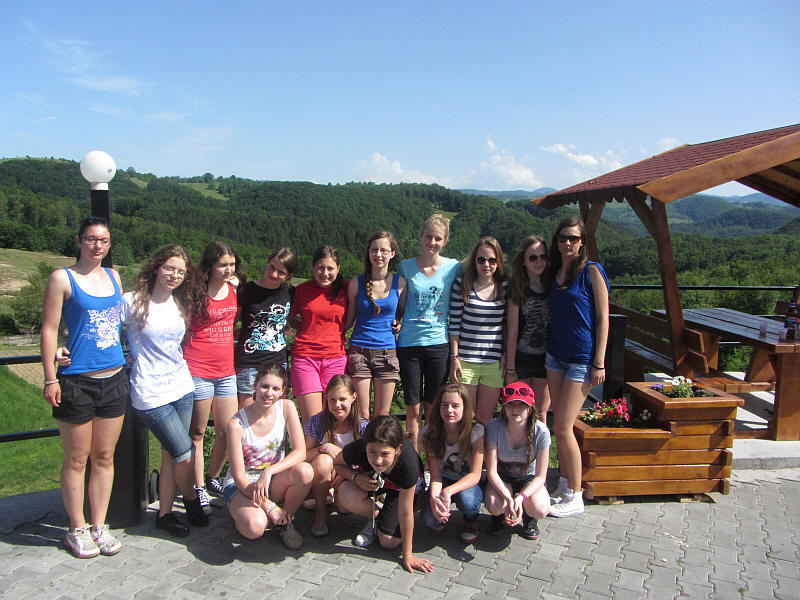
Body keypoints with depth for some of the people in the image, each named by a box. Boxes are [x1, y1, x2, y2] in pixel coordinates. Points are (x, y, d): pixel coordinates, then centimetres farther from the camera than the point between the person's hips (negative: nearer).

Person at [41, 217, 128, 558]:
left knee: (104, 457, 12)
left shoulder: (113, 276, 11)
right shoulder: (62, 278, -5)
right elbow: (49, 329, -6)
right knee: (76, 460, 6)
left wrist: (127, 359, 17)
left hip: (114, 379, 5)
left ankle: (99, 526, 25)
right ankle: (77, 530, 22)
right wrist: (50, 378, -10)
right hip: (77, 382, -5)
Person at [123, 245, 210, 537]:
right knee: (184, 453, -5)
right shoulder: (132, 302, -9)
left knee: (171, 454, 11)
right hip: (150, 392, -5)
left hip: (181, 385, 6)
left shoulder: (182, 304, 9)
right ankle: (191, 499, 23)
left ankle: (165, 513, 27)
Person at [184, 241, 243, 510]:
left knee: (227, 432, 9)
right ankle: (199, 488, 21)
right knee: (197, 433, 7)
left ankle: (213, 478, 32)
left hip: (226, 371, 5)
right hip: (198, 371, -5)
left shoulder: (233, 287, 6)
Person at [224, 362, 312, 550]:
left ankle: (286, 522, -3)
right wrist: (270, 507, -23)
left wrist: (269, 471, -31)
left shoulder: (286, 407, -10)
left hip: (274, 480, 3)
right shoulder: (237, 424, -19)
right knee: (255, 527, -32)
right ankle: (241, 514, 6)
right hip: (241, 485, -3)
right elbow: (239, 477, -17)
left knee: (305, 471, -30)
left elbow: (300, 451, -16)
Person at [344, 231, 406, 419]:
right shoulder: (356, 283, 1)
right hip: (359, 352, -1)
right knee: (361, 414, 2)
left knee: (382, 415, 8)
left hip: (388, 352, 1)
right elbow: (348, 321, 8)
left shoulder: (400, 283, 2)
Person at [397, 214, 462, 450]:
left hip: (439, 343, 0)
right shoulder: (406, 267, 2)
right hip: (409, 343, 0)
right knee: (413, 408, 5)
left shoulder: (453, 267, 1)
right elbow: (400, 309, 11)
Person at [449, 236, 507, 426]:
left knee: (485, 418, 9)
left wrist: (507, 356, 5)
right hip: (466, 361, -2)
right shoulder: (462, 284, -3)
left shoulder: (505, 287, 4)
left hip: (495, 362, 2)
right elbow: (454, 323, -2)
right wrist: (454, 357, -5)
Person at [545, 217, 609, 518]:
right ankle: (564, 486, 24)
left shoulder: (591, 271, -9)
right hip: (555, 354, 6)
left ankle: (575, 497, 9)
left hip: (582, 358, -6)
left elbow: (603, 318, -10)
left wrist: (599, 363, -13)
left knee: (563, 427, -6)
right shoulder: (554, 273, 10)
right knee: (559, 426, 10)